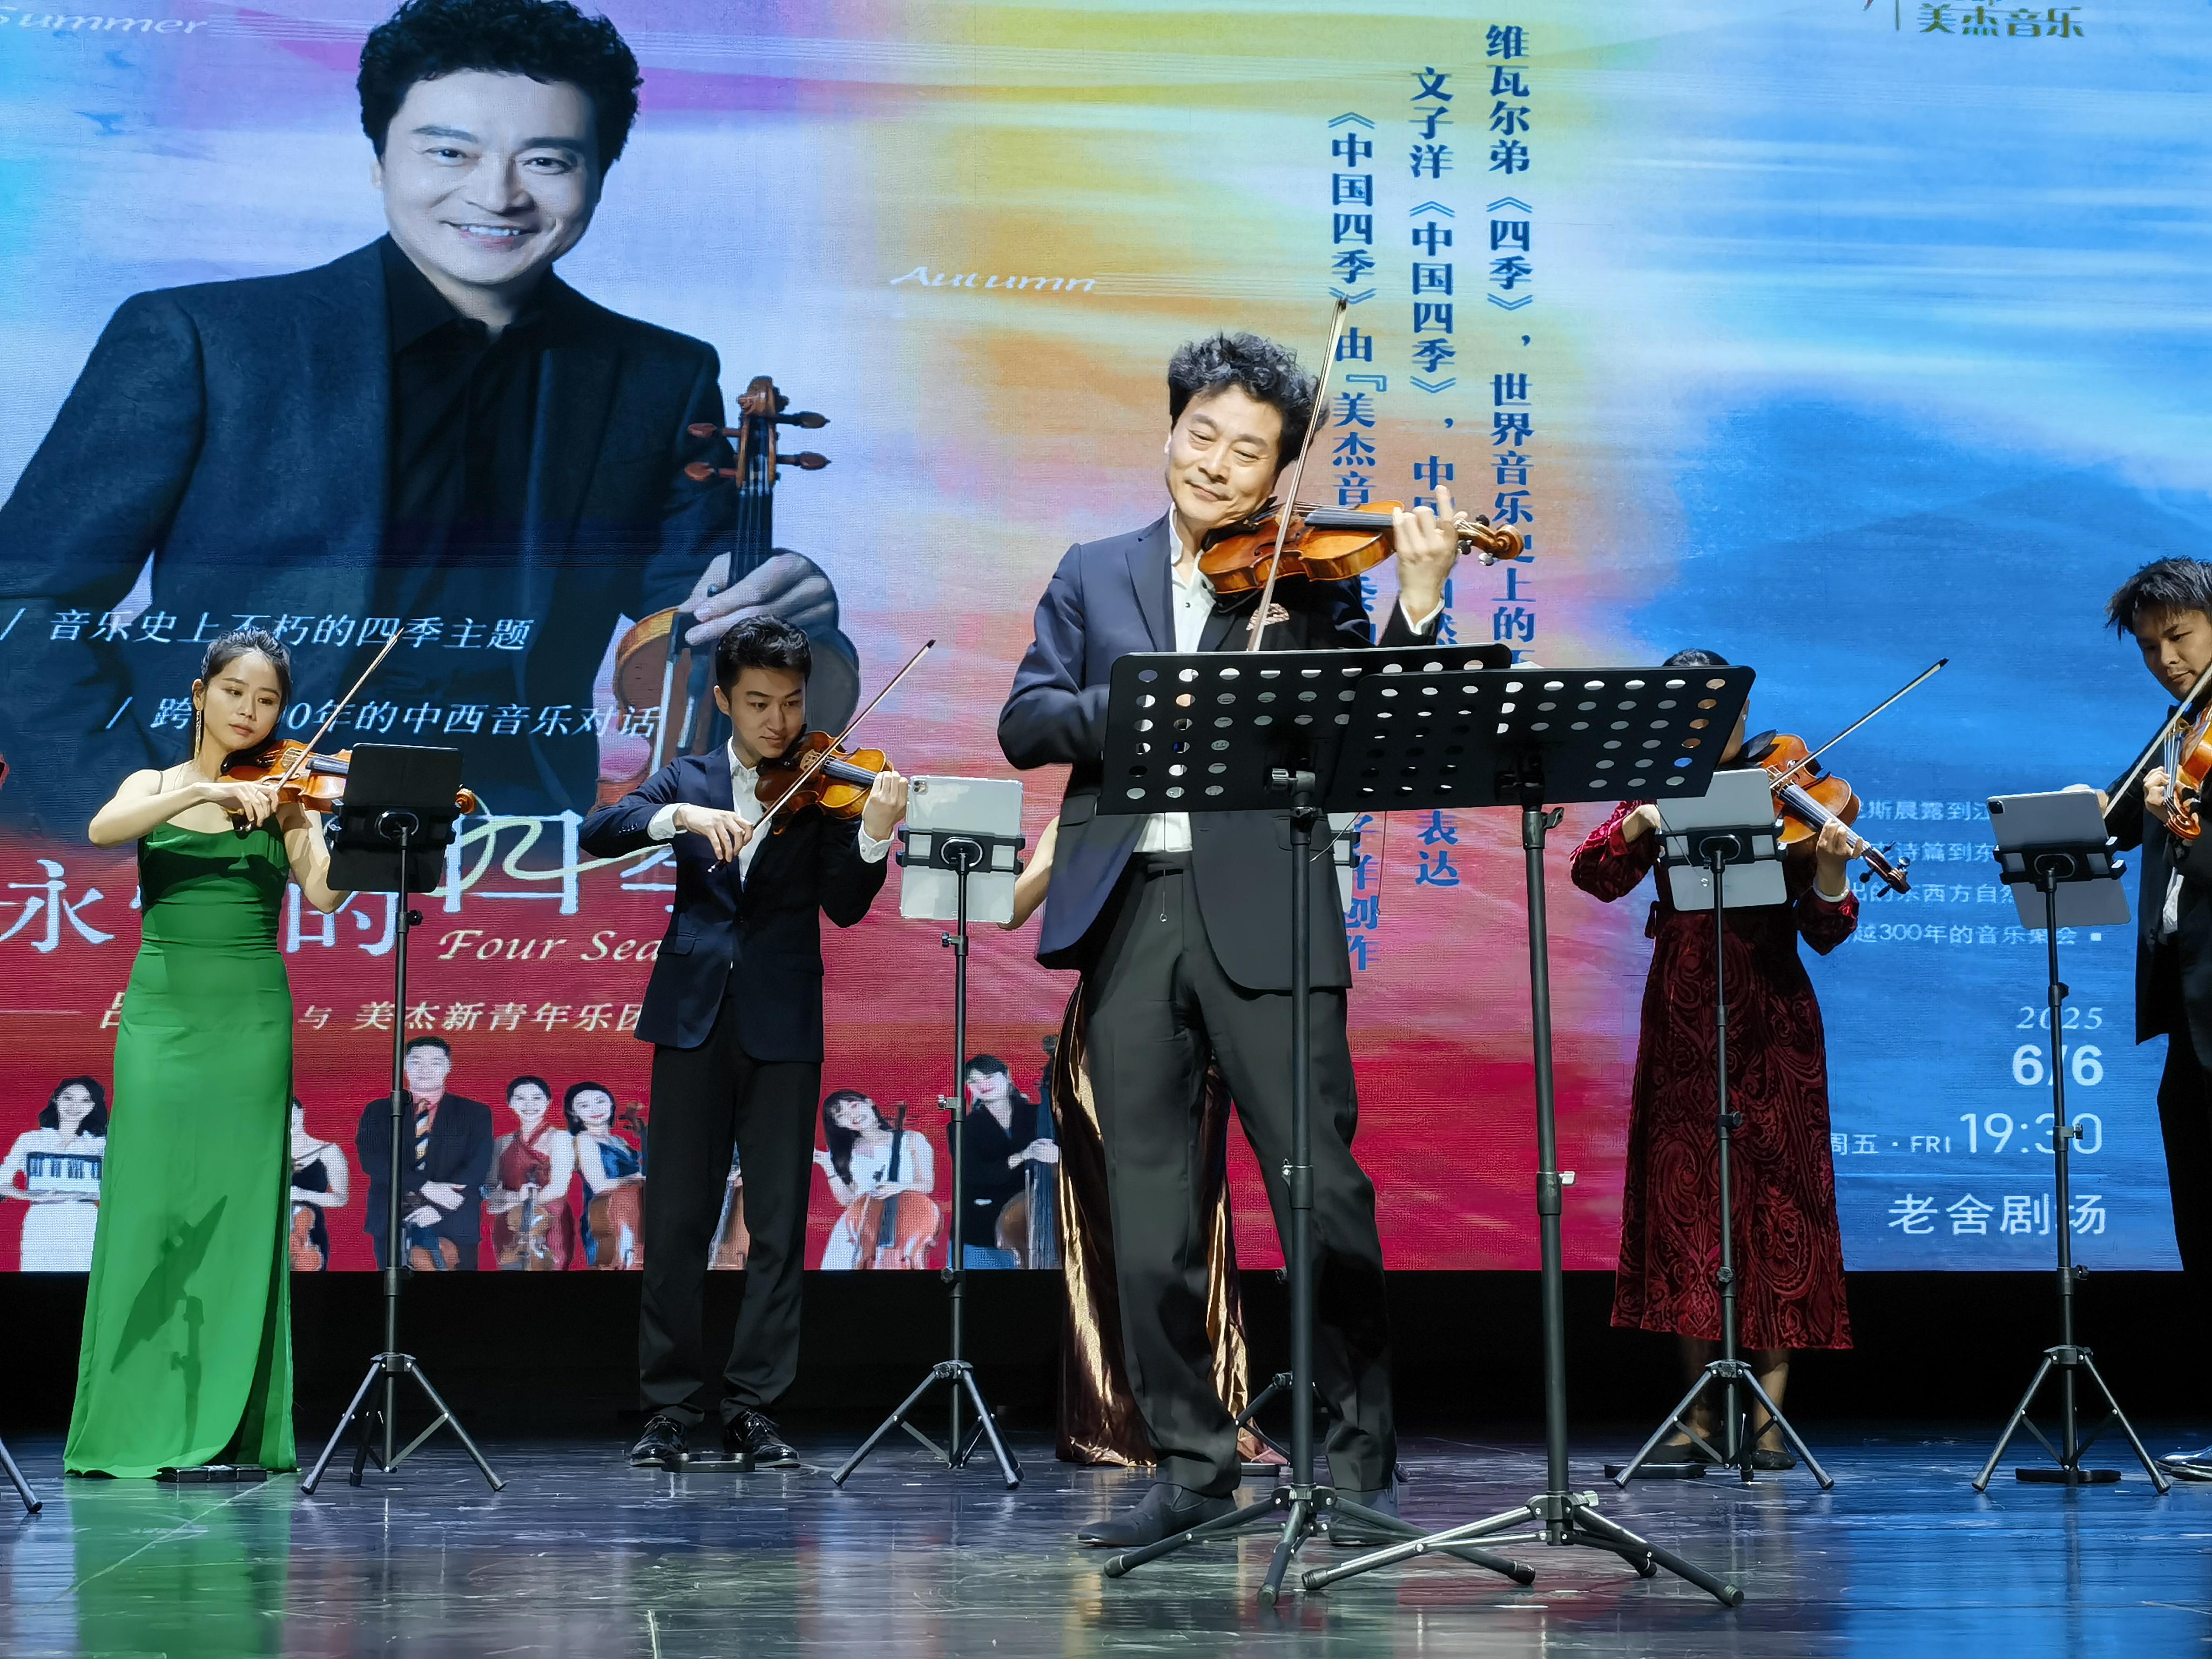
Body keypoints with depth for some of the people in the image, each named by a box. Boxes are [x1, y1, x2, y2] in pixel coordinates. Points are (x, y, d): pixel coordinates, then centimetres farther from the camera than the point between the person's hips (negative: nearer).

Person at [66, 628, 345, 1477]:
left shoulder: (281, 798, 7)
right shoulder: (154, 786, 9)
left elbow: (323, 890, -9)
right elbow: (103, 830, -14)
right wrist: (207, 790, -24)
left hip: (250, 1016, 0)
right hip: (162, 1013, 0)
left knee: (241, 1212, -1)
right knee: (151, 1211, -4)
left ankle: (233, 1424, 2)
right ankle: (137, 1426, -1)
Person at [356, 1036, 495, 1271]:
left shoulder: (475, 1113, 12)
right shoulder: (378, 1112, 14)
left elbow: (478, 1167, 1)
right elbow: (372, 1161, -1)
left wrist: (439, 1208, -13)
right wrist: (427, 1187, -14)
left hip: (454, 1223, -1)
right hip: (391, 1223, 1)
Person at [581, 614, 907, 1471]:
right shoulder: (687, 779, 12)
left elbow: (844, 906, -5)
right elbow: (599, 834, -4)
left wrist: (874, 836, -23)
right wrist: (684, 817, -21)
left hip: (782, 1022, -1)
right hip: (692, 1014, 1)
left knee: (778, 1224, -1)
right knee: (676, 1218, 2)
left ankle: (754, 1406, 6)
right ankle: (670, 1404, 9)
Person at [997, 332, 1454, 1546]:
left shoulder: (1310, 578, 8)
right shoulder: (1096, 575, 16)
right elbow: (1025, 722, 4)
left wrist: (1418, 604, -18)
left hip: (1261, 914, -2)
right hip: (1128, 914, 2)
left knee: (1324, 1194, -5)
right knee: (1150, 1217, 5)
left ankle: (1360, 1463, 7)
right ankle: (1192, 1467, 14)